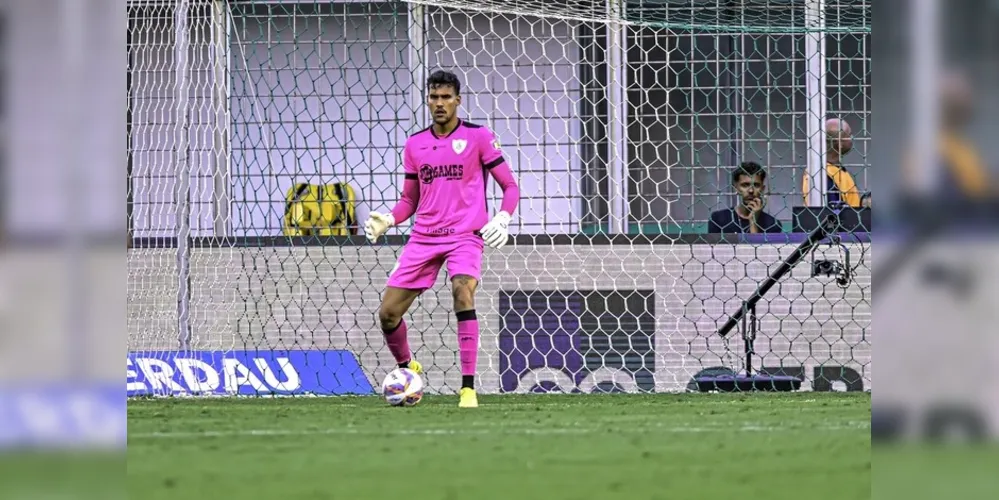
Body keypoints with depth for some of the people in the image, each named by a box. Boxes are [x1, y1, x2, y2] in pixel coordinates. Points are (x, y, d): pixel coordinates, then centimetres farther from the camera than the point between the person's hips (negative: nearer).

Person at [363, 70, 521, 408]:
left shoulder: (478, 137, 0)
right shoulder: (415, 145, 11)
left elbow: (510, 186, 1)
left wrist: (502, 219, -18)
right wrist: (388, 221, -1)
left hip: (465, 235, -4)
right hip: (423, 239, 4)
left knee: (463, 292, -31)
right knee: (388, 313, -2)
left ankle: (468, 388, -27)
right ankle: (406, 368, 30)